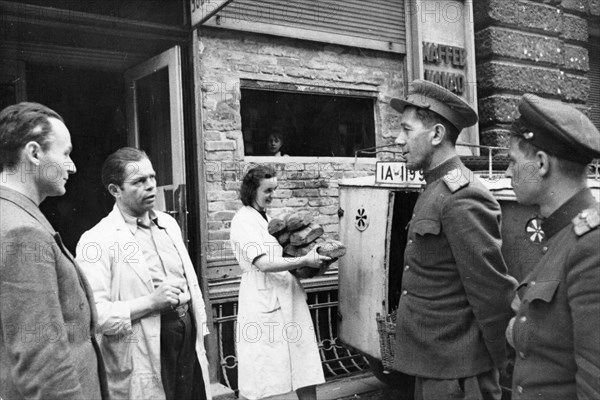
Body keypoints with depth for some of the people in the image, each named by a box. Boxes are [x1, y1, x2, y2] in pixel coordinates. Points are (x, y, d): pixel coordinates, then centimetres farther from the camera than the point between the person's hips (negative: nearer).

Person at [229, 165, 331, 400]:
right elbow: (263, 263, -23)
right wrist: (303, 261, -25)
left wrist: (310, 260, 7)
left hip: (287, 299, 8)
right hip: (264, 303, -8)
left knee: (305, 369, 9)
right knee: (262, 378, 5)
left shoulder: (265, 217, 14)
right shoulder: (244, 220, -12)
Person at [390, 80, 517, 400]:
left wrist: (509, 368, -11)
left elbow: (494, 293, -21)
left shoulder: (462, 199, -22)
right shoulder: (436, 190, 8)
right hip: (430, 362, 8)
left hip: (455, 373, -8)